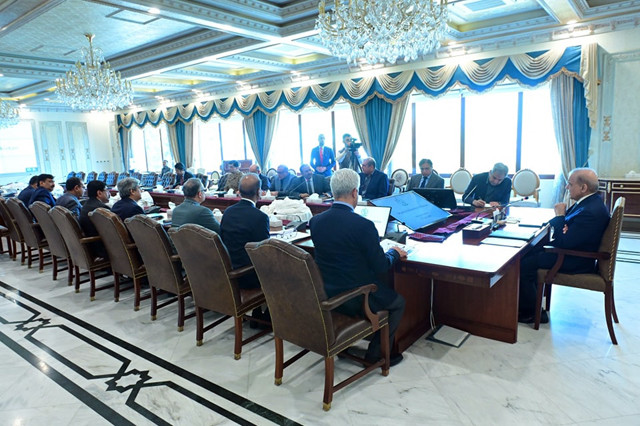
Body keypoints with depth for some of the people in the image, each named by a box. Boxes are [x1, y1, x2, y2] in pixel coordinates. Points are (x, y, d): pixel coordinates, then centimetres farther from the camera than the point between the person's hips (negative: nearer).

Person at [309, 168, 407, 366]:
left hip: (324, 296, 7)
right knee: (398, 302, 18)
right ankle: (377, 354, 21)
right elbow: (380, 266, -15)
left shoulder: (315, 221, -4)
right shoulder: (364, 225, -24)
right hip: (354, 300, -7)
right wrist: (394, 253, 7)